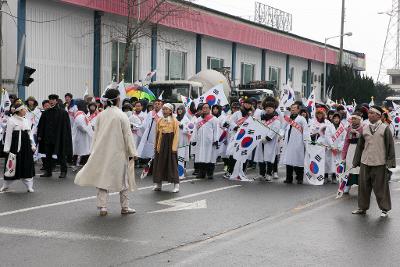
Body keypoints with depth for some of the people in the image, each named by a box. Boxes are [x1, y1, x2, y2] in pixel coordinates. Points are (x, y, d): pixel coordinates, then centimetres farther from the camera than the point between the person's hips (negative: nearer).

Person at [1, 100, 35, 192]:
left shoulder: (26, 120, 11)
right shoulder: (11, 120, -8)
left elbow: (30, 133, 16)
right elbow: (8, 135, -9)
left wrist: (33, 145, 9)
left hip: (26, 146, 5)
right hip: (15, 147, -5)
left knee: (27, 166, 6)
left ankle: (29, 186, 13)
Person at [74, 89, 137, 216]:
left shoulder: (100, 115, 1)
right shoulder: (121, 116, -11)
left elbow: (96, 134, 8)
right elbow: (127, 135, -9)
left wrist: (94, 151, 17)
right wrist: (132, 152, -2)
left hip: (101, 152, 3)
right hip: (118, 152, -3)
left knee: (102, 177, 7)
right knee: (123, 179, 9)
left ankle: (102, 207, 4)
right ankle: (125, 207, 16)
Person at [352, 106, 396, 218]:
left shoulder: (385, 128, -3)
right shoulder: (365, 128, 8)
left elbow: (390, 146, -3)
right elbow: (360, 145, 13)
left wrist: (390, 162, -8)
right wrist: (356, 161, 12)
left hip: (379, 163, -4)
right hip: (365, 162, 4)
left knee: (381, 187, 3)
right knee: (363, 186, 10)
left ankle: (385, 209, 16)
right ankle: (362, 207, 23)